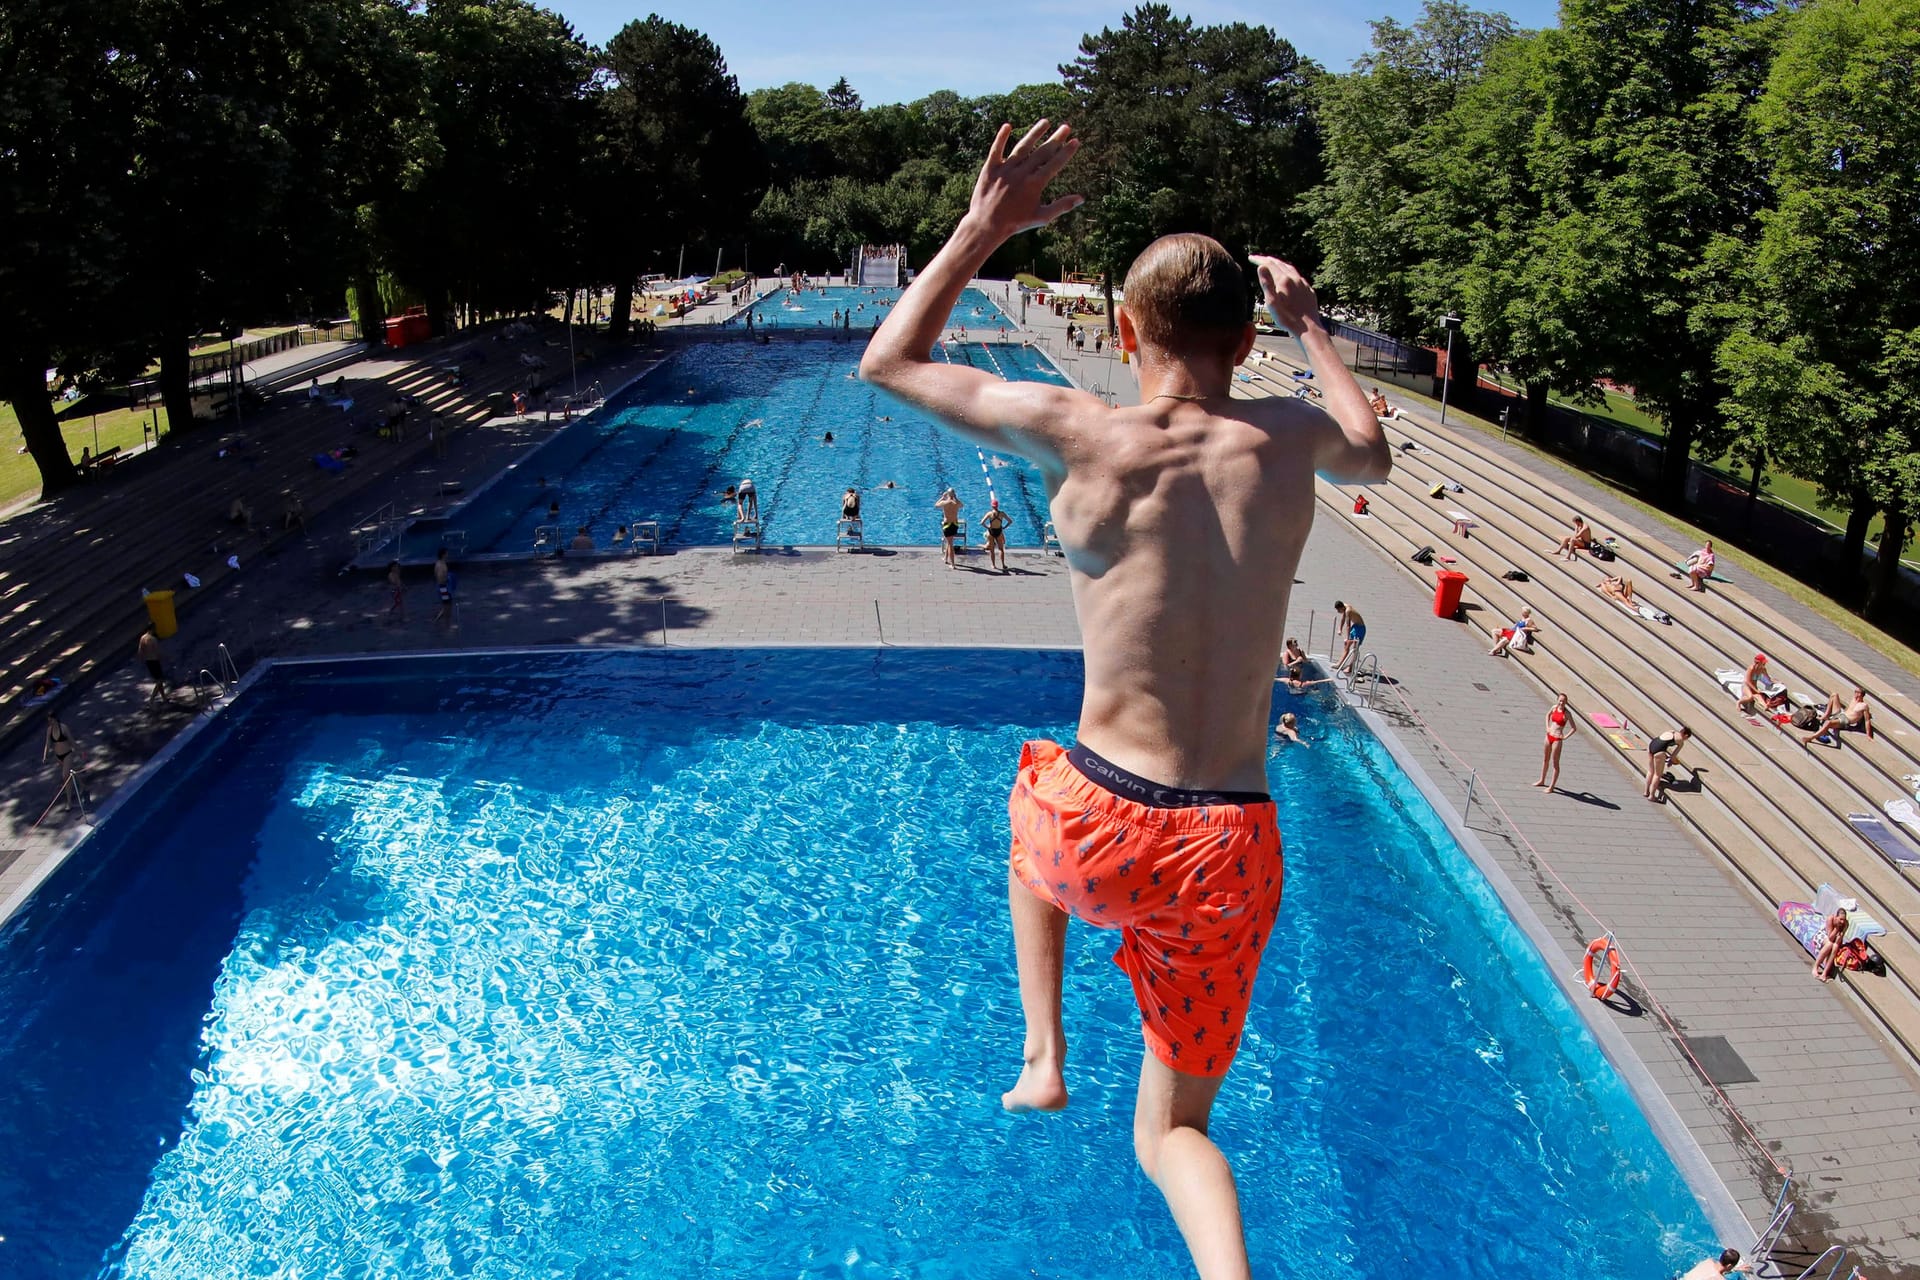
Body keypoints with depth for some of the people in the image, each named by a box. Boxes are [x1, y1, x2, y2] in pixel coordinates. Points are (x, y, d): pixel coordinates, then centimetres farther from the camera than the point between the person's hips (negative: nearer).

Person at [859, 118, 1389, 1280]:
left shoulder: (1076, 434, -9)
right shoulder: (1291, 441, -1)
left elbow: (890, 361, 7)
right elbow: (1374, 453, 26)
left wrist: (986, 227, 13)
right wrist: (1312, 327, 34)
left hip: (1099, 835, -2)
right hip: (1234, 857, 2)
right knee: (1173, 1131, 23)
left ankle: (1043, 1055, 33)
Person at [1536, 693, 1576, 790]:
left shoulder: (1567, 713, -14)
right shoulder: (1554, 707, 1)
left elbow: (1574, 728, -12)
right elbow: (1548, 715, 23)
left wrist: (1565, 737, -14)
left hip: (1557, 739, -7)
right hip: (1549, 736, 7)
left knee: (1555, 763, 1)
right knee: (1545, 759, 19)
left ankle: (1552, 786, 7)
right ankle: (1542, 781, 35)